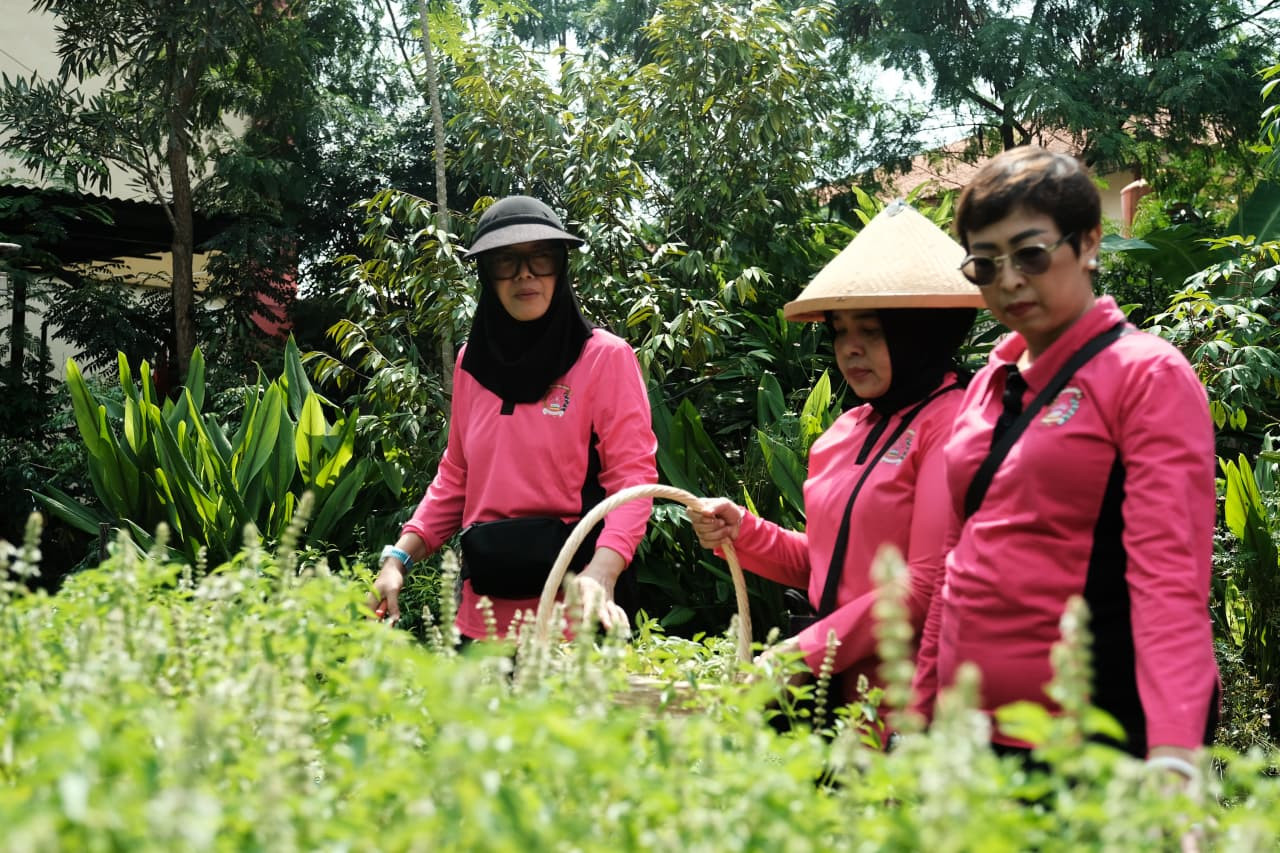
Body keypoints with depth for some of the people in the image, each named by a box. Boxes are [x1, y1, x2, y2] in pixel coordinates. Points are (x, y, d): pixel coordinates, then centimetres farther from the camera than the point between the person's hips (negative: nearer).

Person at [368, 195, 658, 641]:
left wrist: (599, 574, -28)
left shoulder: (605, 356, -6)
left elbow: (631, 477, -12)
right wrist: (398, 559, 4)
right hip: (482, 610, 5)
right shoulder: (473, 359, 9)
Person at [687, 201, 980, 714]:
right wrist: (743, 533, 3)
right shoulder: (845, 431, 13)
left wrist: (807, 651, -14)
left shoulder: (950, 422, -12)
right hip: (836, 689, 7)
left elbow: (928, 585, -17)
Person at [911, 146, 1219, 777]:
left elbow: (1169, 572, -17)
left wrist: (1173, 752, -28)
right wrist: (920, 711, 10)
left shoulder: (1149, 375, -7)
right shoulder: (988, 386, 12)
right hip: (970, 725, 6)